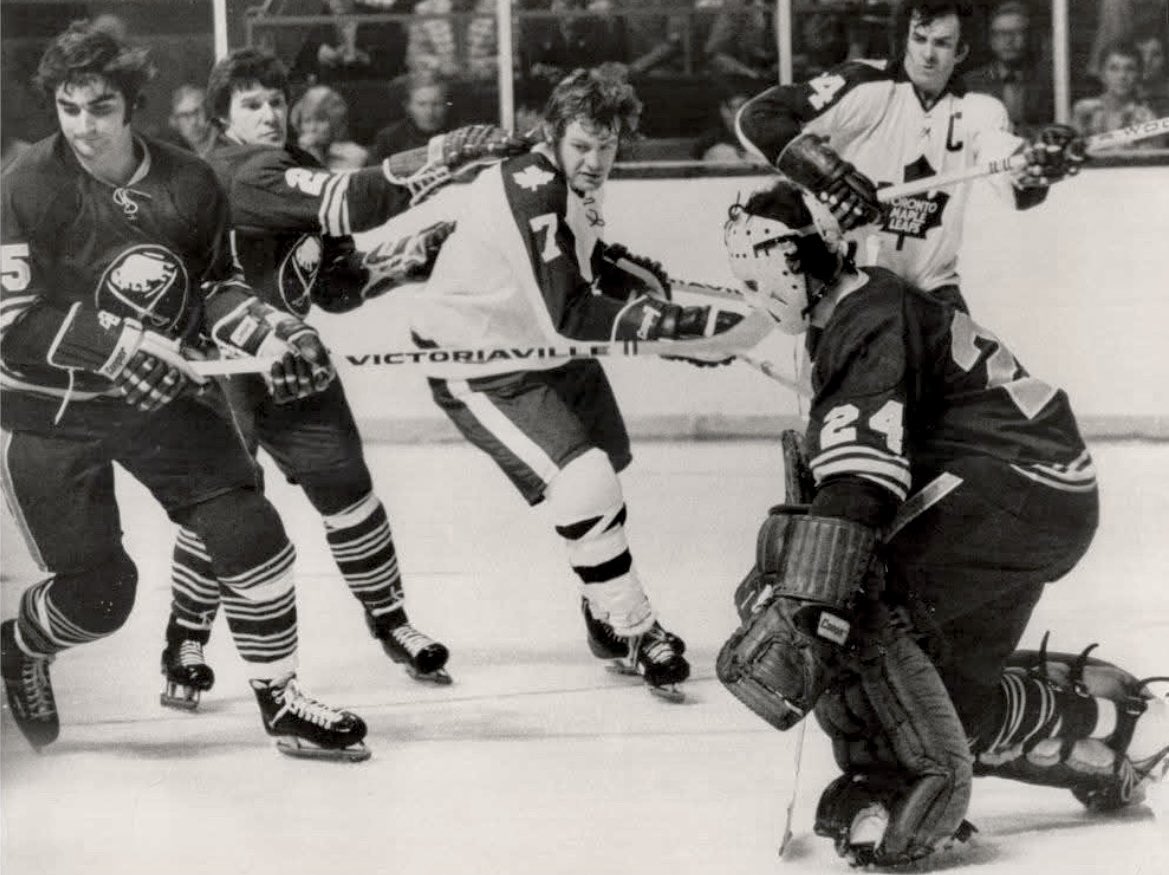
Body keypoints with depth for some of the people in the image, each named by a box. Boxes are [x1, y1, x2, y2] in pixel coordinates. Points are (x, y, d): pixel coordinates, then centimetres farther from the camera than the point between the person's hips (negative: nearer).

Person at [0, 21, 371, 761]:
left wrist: (270, 333, -11)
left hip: (155, 396, 4)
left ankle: (281, 700, 6)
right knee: (98, 590, -1)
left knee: (247, 529, -9)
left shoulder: (189, 185, -6)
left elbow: (214, 286, 8)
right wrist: (114, 342, -33)